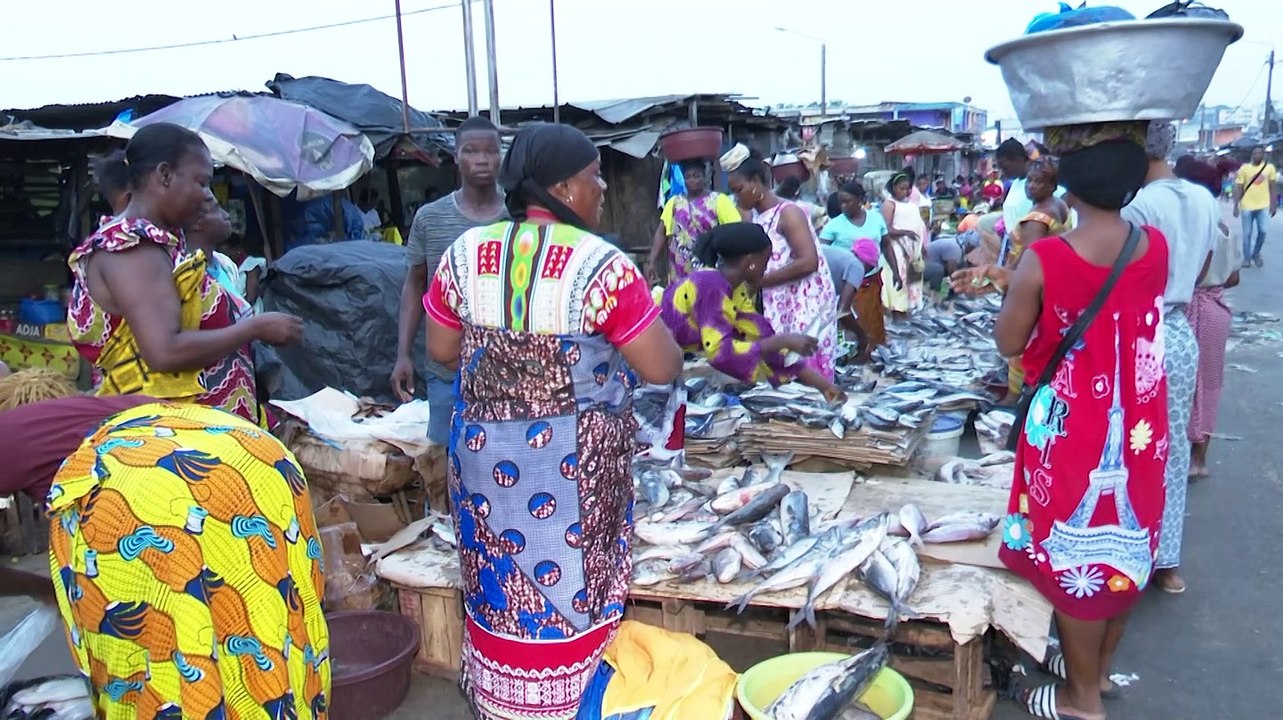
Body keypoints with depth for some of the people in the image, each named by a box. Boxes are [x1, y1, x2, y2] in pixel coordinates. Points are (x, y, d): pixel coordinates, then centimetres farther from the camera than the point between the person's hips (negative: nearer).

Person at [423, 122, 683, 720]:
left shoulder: (465, 253, -2)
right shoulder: (600, 264, -16)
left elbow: (441, 351, 8)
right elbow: (663, 369, -12)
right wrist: (648, 329, 7)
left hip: (483, 449, 5)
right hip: (572, 458, -4)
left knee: (501, 586, 20)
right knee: (567, 588, 12)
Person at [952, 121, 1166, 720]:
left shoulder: (1043, 261, -22)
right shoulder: (1156, 247, -5)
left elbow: (1009, 343, -9)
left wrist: (1008, 285, 7)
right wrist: (1012, 280, 10)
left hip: (1074, 430, -5)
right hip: (1138, 427, 6)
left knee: (1075, 556, 10)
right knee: (1125, 542, 20)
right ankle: (1101, 668, 41)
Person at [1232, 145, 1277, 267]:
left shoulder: (1270, 167, 1)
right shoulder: (1244, 168, -5)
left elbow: (1273, 187, 7)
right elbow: (1238, 188, -3)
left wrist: (1274, 204, 4)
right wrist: (1236, 206, -7)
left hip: (1263, 206, 1)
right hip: (1247, 206, -1)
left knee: (1262, 232, -2)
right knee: (1247, 233, 4)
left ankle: (1256, 255, 19)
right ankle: (1247, 258, 15)